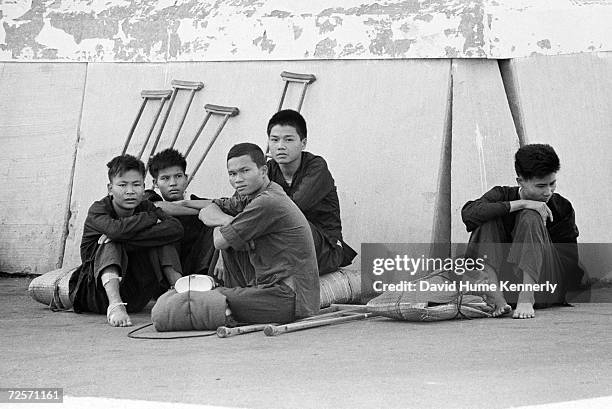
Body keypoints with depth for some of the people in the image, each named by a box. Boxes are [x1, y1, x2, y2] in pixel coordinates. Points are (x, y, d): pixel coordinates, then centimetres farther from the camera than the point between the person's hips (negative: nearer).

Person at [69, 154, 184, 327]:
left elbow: (176, 229, -21)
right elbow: (116, 229, -35)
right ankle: (115, 305, -48)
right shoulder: (98, 210, -10)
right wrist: (152, 218, -19)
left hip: (133, 298, 3)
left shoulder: (146, 208, 1)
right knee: (110, 243, -28)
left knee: (159, 235, -10)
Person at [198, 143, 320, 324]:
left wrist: (222, 224, 12)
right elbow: (206, 213, 17)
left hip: (291, 300, -10)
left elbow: (220, 242, -11)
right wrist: (229, 221, -4)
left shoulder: (267, 203, -19)